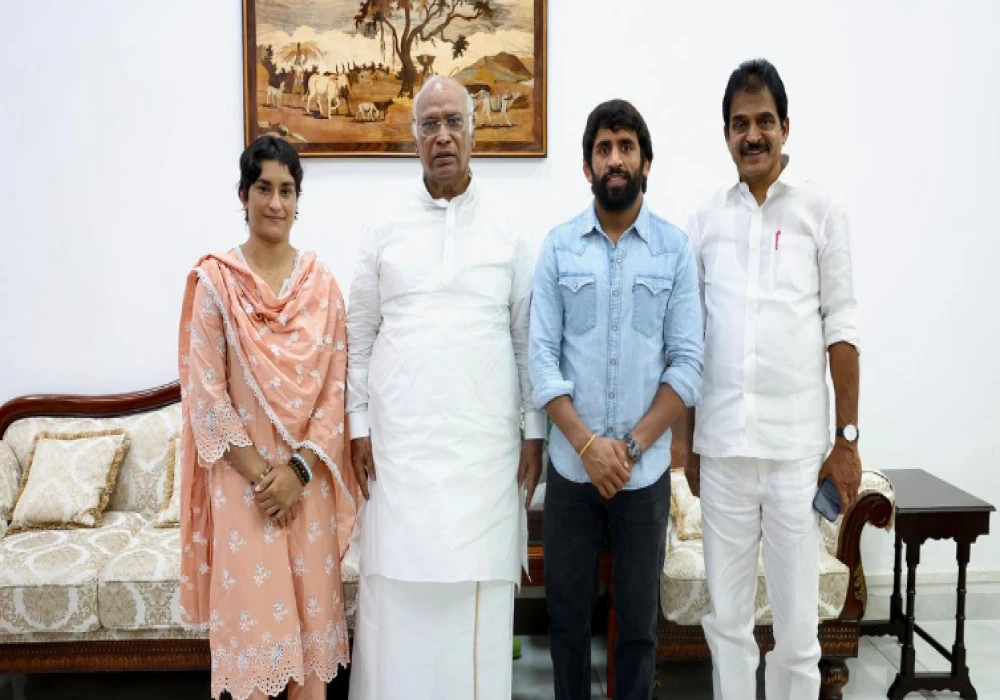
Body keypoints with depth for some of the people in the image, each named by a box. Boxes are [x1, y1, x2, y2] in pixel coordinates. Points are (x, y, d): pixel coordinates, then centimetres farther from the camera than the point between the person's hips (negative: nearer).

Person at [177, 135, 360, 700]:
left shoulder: (322, 282, 3)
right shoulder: (215, 280, -5)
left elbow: (336, 385, 0)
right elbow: (206, 388, -8)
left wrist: (299, 467, -9)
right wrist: (257, 472, -12)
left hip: (308, 473, 3)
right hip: (242, 473, -2)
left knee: (311, 600, 11)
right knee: (252, 606, 4)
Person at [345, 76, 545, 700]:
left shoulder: (508, 226, 3)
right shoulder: (386, 225, 5)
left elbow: (529, 336, 4)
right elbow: (361, 333, 6)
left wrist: (535, 431, 2)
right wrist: (359, 425, 2)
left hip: (485, 438, 0)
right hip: (401, 437, 1)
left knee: (479, 585, 4)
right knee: (397, 583, 5)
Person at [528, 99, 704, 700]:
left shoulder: (676, 248, 0)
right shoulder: (558, 246, 1)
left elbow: (688, 363, -4)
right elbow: (541, 357, -4)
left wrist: (632, 445, -11)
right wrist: (588, 444, -13)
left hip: (646, 470, 0)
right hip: (571, 466, 1)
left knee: (639, 620, 12)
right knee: (568, 612, 12)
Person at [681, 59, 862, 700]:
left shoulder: (821, 211, 2)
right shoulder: (706, 220, 9)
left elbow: (841, 328, 0)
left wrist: (848, 438, -3)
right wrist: (687, 442, 9)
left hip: (798, 446, -2)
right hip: (722, 446, 2)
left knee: (798, 624, 5)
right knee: (726, 616, 11)